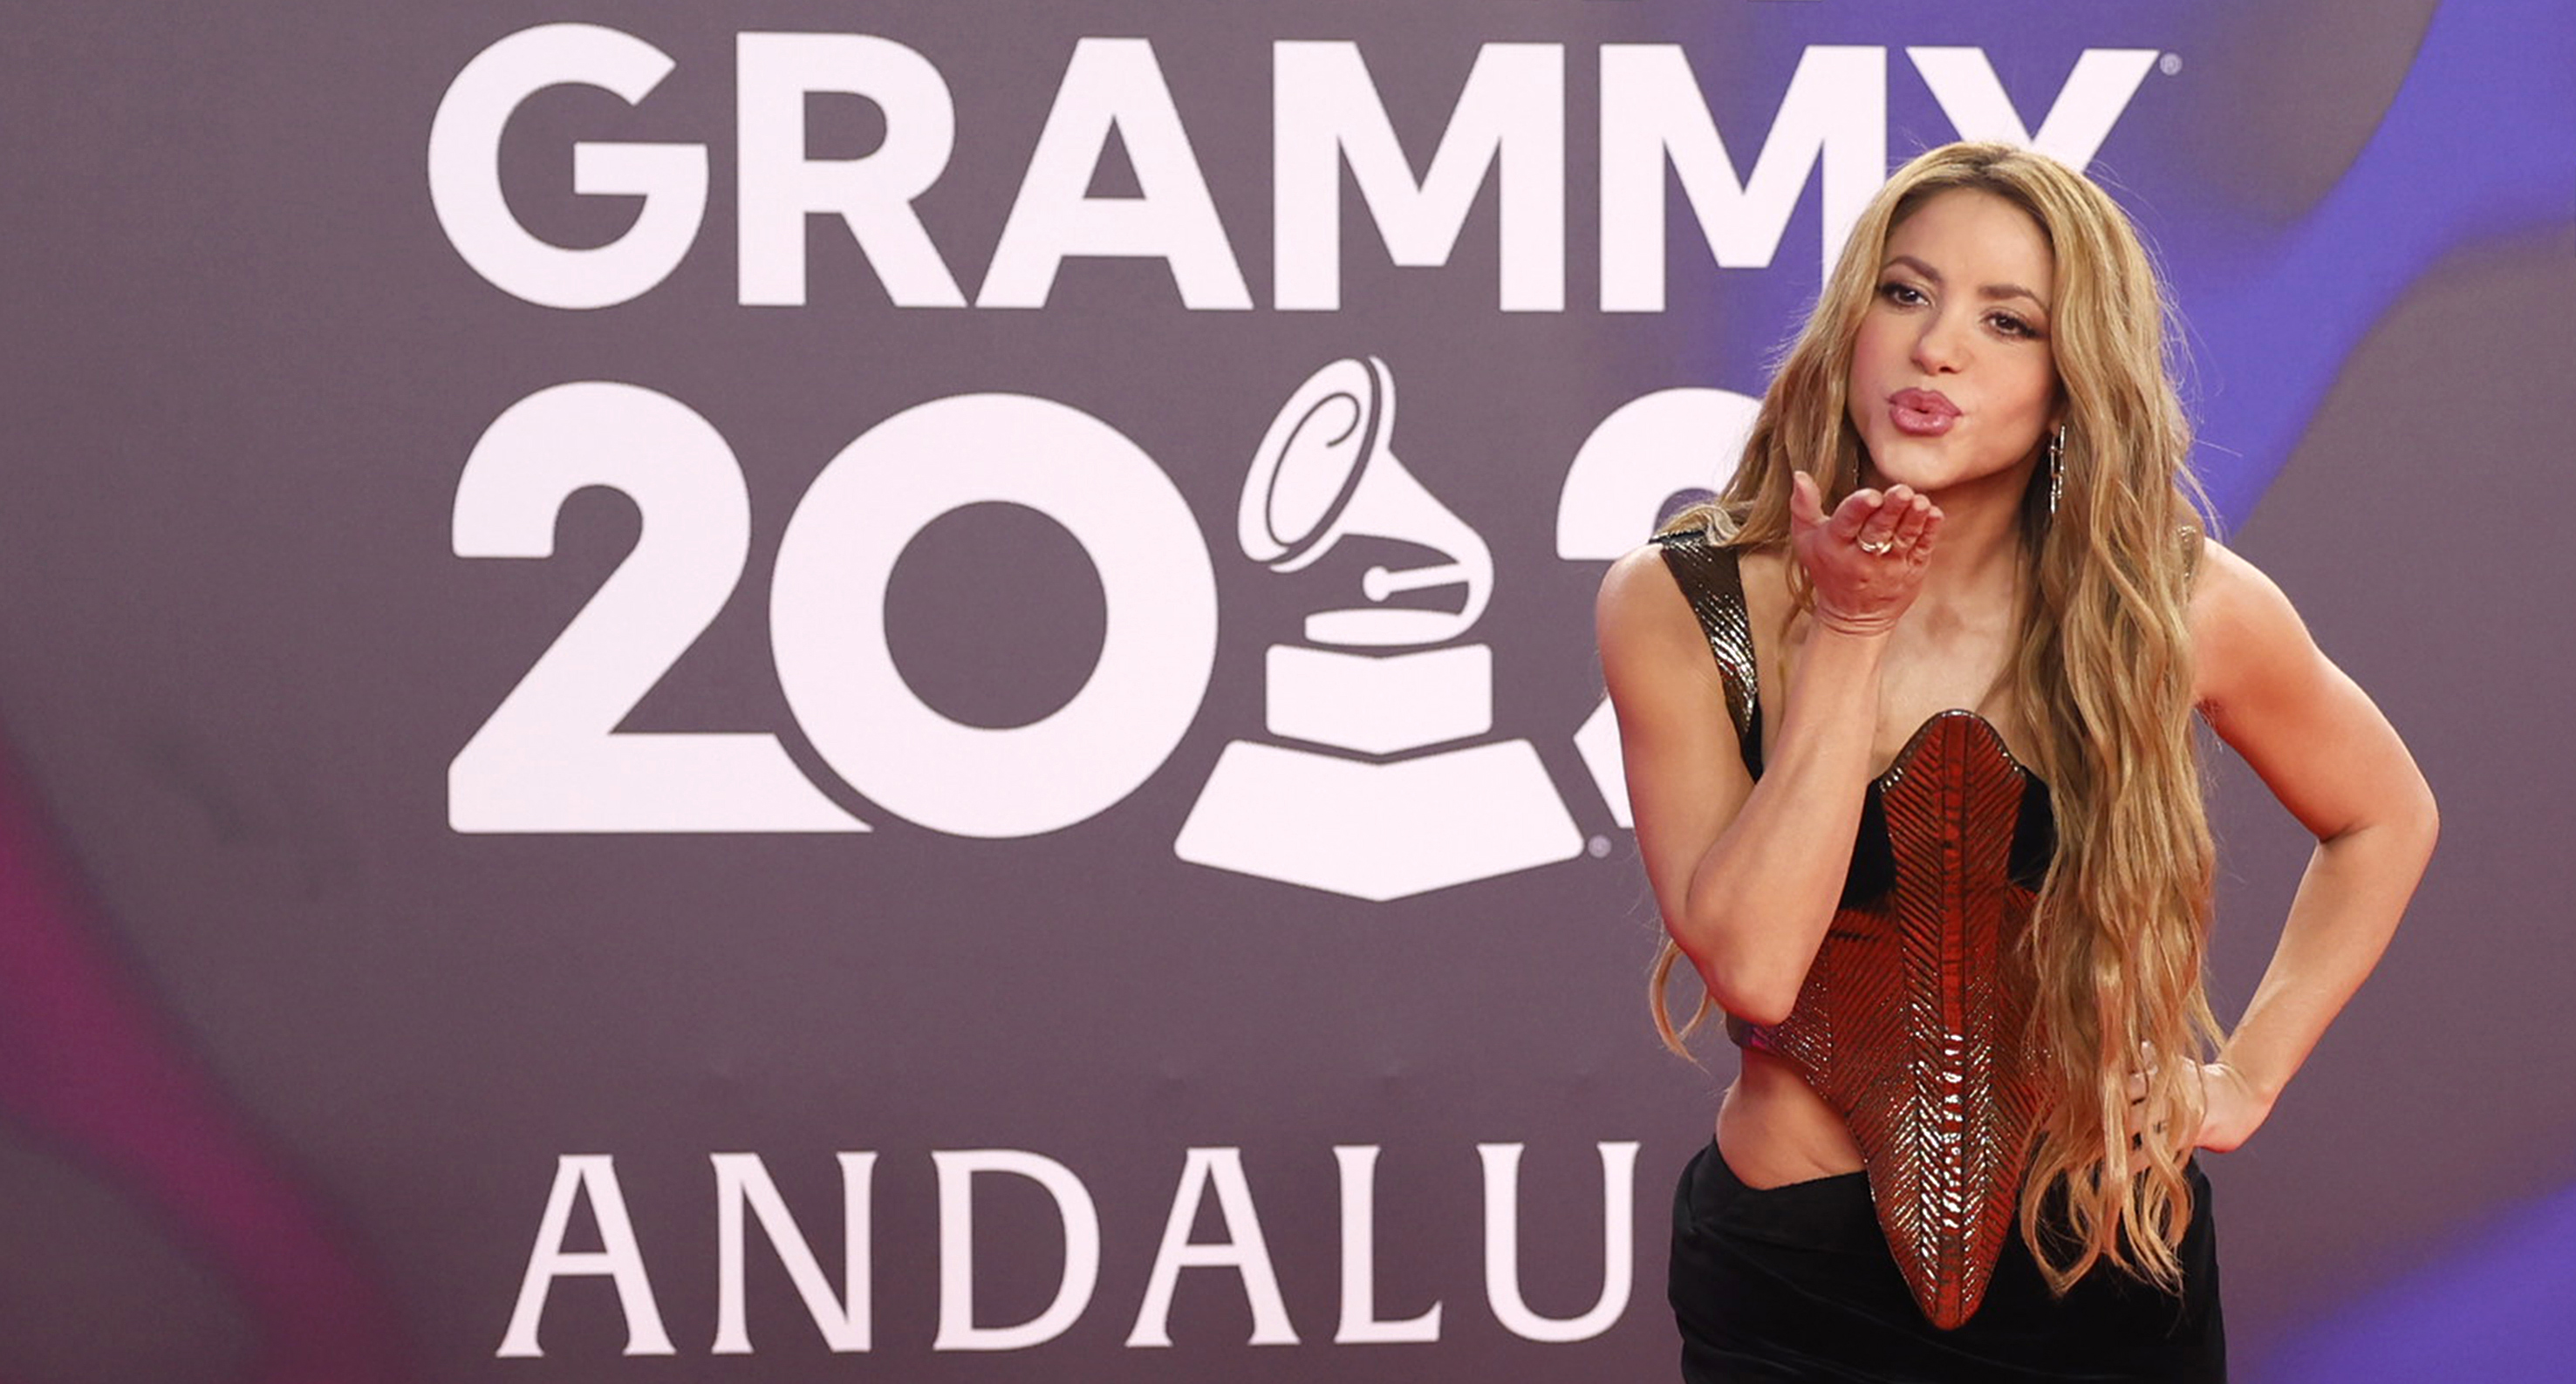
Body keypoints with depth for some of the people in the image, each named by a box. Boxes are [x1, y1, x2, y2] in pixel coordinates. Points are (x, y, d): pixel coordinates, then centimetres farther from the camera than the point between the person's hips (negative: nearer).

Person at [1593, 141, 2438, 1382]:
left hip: (2106, 1279, 1)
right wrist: (1848, 635, -22)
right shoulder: (1677, 610, -11)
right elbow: (1751, 964, -21)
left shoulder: (2184, 608, -9)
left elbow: (2384, 818, 10)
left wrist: (2246, 1079, 2)